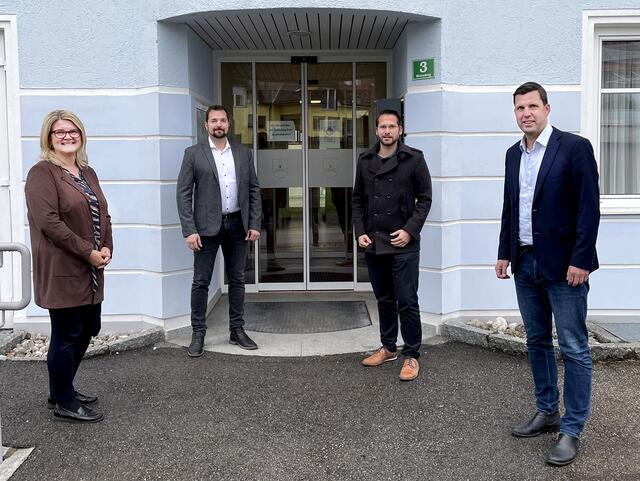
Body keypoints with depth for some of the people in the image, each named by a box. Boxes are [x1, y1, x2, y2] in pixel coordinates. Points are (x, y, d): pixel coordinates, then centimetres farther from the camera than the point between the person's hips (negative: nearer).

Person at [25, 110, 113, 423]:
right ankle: (64, 403, 18)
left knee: (87, 330, 15)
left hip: (91, 271, 8)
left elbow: (102, 213, 15)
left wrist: (106, 248, -3)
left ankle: (62, 390, 33)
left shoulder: (87, 173, 14)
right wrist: (89, 252, -18)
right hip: (62, 271, -8)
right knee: (67, 335, 2)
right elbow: (49, 221, -19)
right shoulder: (42, 173, -10)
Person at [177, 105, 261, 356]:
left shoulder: (243, 153, 8)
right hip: (207, 226, -3)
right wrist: (189, 230, -13)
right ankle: (198, 334, 12)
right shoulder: (193, 154, -1)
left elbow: (254, 190, 9)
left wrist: (254, 224, 0)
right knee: (201, 281, 2)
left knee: (237, 279, 10)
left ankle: (237, 330, 20)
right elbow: (183, 193, -5)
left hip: (237, 225, 3)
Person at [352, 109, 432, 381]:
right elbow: (358, 200, 14)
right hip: (373, 243, 4)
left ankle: (412, 356, 8)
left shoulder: (414, 159, -2)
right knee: (384, 300, 15)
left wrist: (410, 230, -12)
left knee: (407, 302, -3)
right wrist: (360, 232, 2)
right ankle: (388, 348, 28)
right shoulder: (365, 161, 10)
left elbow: (425, 198, -2)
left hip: (403, 244, -4)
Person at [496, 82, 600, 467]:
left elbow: (589, 208, -12)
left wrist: (580, 261, -16)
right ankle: (546, 413, 28)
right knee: (537, 342, 14)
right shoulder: (514, 154, 11)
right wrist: (505, 254, 12)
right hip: (525, 264, 7)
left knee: (574, 348, 0)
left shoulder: (574, 147, -8)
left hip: (563, 265, -6)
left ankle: (572, 430, 10)